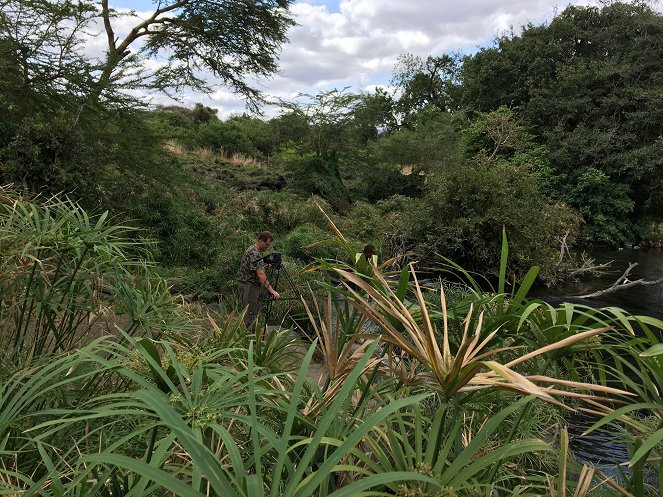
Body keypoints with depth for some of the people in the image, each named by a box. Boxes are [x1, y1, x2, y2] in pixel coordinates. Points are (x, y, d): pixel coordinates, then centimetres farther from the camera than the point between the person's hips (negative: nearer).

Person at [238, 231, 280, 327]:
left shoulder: (256, 251, 12)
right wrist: (271, 290, -33)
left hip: (254, 285, 11)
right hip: (249, 286, -11)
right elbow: (260, 273, -30)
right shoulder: (254, 253, -22)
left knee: (255, 312, 13)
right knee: (249, 313, -8)